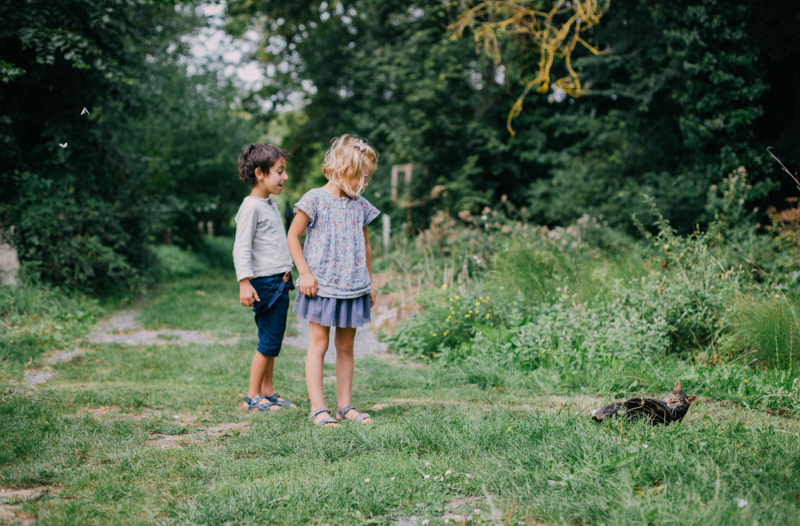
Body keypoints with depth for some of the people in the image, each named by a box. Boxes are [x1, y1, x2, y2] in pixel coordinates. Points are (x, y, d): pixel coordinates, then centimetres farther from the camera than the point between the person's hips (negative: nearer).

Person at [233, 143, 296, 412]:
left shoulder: (271, 204, 16)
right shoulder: (251, 207, -12)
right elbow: (241, 248, -17)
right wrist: (244, 282, -23)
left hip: (281, 283, 9)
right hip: (265, 283, -9)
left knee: (273, 342, 12)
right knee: (269, 342, -5)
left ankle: (268, 392, 19)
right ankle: (253, 396, 5)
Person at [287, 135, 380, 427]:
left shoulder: (360, 205, 8)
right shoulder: (315, 200, -7)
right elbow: (293, 236, -3)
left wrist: (370, 283, 17)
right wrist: (305, 272, -10)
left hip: (353, 287, 5)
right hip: (322, 285, -5)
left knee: (346, 345, 9)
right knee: (319, 342, -2)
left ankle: (345, 405, 16)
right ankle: (318, 407, 0)